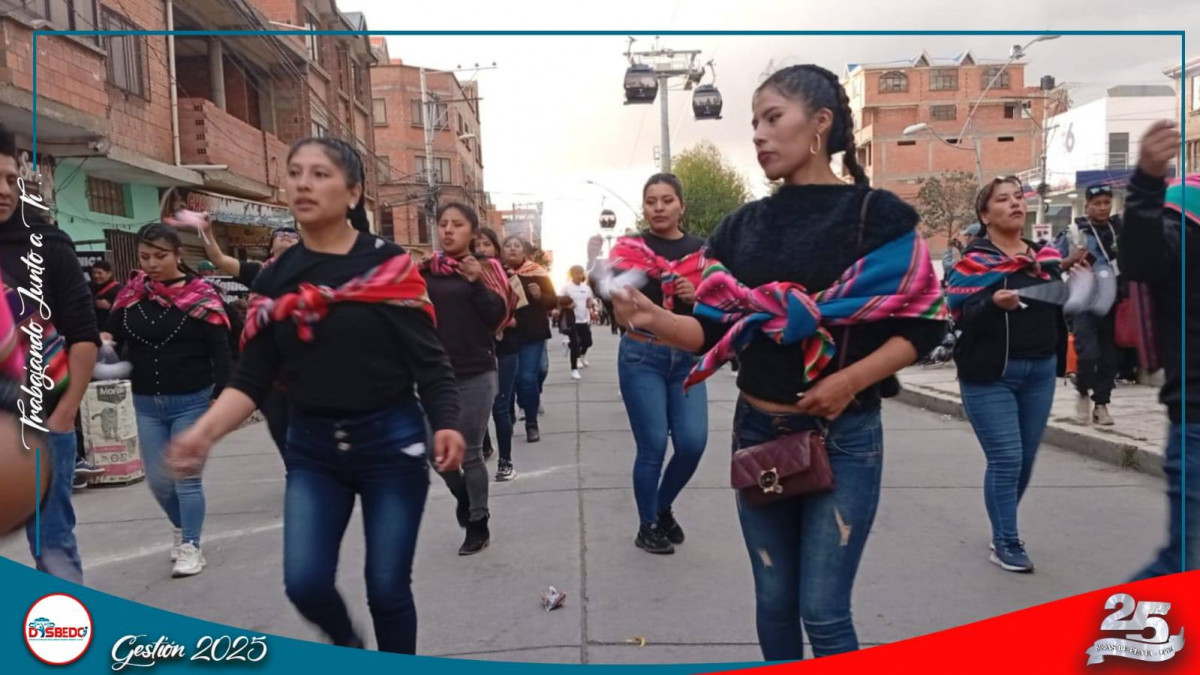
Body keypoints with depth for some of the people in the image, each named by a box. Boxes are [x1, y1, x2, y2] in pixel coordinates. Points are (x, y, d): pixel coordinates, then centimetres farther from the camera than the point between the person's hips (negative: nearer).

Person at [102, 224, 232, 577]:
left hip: (191, 402, -5)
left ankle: (191, 547, 15)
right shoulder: (131, 294, 3)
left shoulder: (200, 295, -9)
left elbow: (220, 352, -10)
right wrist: (104, 341, -11)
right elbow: (112, 335, 13)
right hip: (146, 404, 5)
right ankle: (182, 528, 39)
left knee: (186, 478, 0)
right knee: (158, 480, 13)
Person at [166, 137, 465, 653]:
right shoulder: (274, 279, 4)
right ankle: (347, 645, 30)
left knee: (387, 588, 3)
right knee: (304, 582, -4)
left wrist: (446, 424, -24)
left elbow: (428, 358, -9)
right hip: (312, 447, 3)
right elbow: (252, 377, 2)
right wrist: (204, 431, -14)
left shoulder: (389, 265, -6)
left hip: (390, 440, -3)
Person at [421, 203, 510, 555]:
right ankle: (463, 495, 37)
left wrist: (477, 282, -19)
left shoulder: (486, 268, -1)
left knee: (470, 453, 3)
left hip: (476, 374, -3)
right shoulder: (425, 269, 6)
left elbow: (497, 317, -8)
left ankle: (478, 524, 19)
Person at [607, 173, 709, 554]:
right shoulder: (630, 247, -1)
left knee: (692, 442, -2)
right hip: (642, 357, -3)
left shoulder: (701, 250, 6)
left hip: (687, 358, 3)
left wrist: (696, 297, -12)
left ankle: (663, 507, 27)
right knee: (652, 446, -3)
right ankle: (647, 526, 18)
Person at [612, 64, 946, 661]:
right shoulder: (742, 226, 7)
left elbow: (924, 324, -7)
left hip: (842, 436, -4)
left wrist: (852, 378, -20)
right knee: (774, 603, 14)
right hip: (757, 431, 4)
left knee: (823, 613, 0)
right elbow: (716, 331, 3)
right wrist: (654, 319, -16)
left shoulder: (875, 214, -5)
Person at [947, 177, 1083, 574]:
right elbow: (961, 318, -16)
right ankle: (1006, 544, 8)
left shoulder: (1046, 257, 9)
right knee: (1005, 459, -6)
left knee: (1026, 459, 12)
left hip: (1039, 372, 6)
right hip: (989, 376, -6)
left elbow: (1058, 311, 17)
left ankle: (1003, 529, 32)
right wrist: (994, 303, -33)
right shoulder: (974, 262, -7)